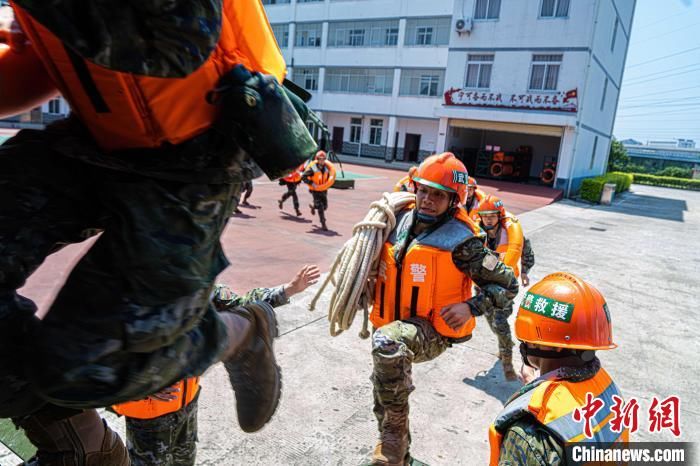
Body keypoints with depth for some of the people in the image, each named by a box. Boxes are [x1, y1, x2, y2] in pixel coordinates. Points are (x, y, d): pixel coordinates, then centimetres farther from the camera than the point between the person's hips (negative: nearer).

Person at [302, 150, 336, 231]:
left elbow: (330, 177, 20)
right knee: (320, 207, -11)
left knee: (325, 206, 11)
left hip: (324, 190, 6)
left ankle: (313, 206, 43)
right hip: (315, 190, -5)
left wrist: (327, 185, 5)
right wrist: (311, 183, -22)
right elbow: (303, 176, -16)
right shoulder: (312, 168, -15)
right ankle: (323, 224, -5)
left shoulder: (326, 168, 1)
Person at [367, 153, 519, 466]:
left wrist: (471, 307, -25)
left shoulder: (462, 239, -18)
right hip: (393, 325, 7)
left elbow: (507, 285, -12)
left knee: (387, 342, -38)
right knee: (384, 399, 21)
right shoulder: (401, 220, -1)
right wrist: (373, 302, 16)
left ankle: (393, 437, -17)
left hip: (431, 331, -7)